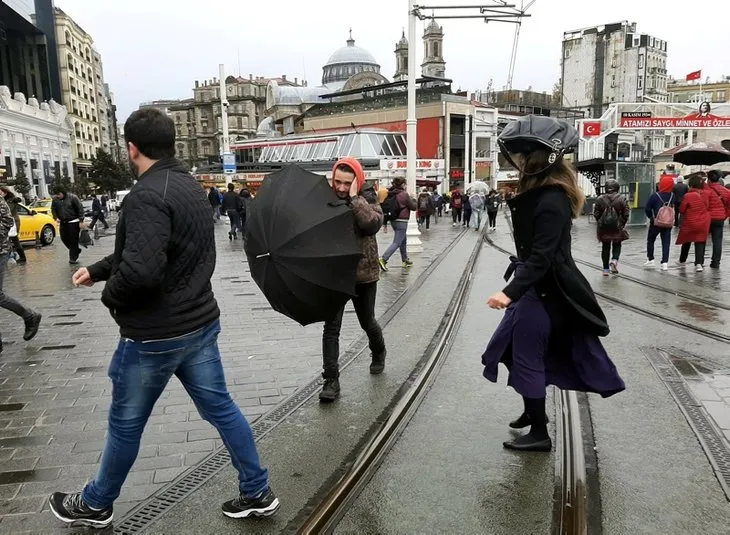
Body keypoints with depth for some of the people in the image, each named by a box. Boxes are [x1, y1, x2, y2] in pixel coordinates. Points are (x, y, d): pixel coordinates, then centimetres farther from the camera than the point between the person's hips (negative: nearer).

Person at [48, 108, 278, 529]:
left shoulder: (147, 194, -22)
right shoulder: (191, 187, 9)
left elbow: (140, 268, -33)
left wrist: (111, 296, -12)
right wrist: (98, 269, 20)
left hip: (155, 334, -8)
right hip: (200, 322, 8)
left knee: (126, 424, 12)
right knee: (220, 407, 15)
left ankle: (96, 506, 35)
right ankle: (258, 493, 24)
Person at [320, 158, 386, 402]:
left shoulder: (368, 198, -7)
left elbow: (373, 224, -26)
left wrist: (354, 198, -25)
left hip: (363, 273, -1)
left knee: (367, 321, 16)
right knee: (331, 326, -3)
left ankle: (378, 352, 47)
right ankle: (331, 380, 4)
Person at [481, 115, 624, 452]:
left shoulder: (551, 201, -23)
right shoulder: (540, 190, 9)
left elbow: (541, 256, -29)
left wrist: (510, 292, -35)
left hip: (545, 289, -10)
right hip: (538, 283, 10)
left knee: (527, 355, 0)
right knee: (517, 348, 20)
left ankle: (540, 434, 17)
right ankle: (533, 411, 39)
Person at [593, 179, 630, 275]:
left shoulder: (600, 199, -4)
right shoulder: (622, 199, -5)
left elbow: (596, 214, -2)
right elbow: (626, 214, -4)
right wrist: (622, 224, 10)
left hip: (604, 227, 1)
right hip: (617, 227, -1)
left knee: (605, 247, 10)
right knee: (617, 245, 16)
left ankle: (606, 269, 11)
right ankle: (614, 260, -12)